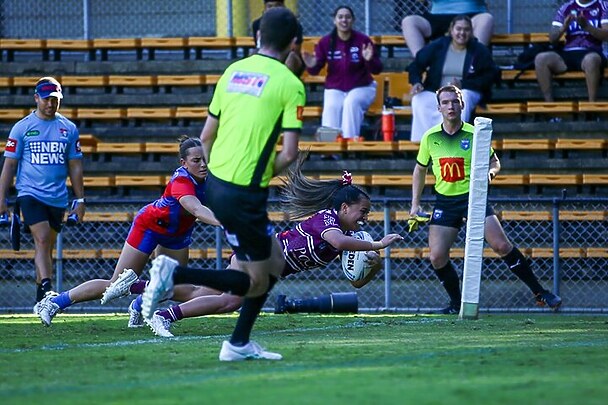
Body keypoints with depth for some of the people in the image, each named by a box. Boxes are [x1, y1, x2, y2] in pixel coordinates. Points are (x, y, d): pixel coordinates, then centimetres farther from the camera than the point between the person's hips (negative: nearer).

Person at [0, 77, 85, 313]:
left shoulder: (69, 129, 9)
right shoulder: (22, 128, 1)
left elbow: (75, 166, 13)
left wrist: (80, 200, 10)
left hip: (57, 198, 3)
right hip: (30, 193, -3)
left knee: (46, 247, 9)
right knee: (42, 240, -19)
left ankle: (40, 300, 17)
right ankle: (46, 290, -29)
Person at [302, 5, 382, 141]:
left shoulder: (363, 40, -9)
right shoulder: (325, 42, -5)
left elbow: (377, 70, -7)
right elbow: (315, 71, 1)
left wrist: (370, 60, -29)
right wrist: (311, 66, -23)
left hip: (362, 87, -1)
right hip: (335, 89, 1)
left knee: (352, 102, -33)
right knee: (331, 107, -29)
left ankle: (350, 140, -33)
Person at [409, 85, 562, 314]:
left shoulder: (474, 134, -5)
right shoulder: (430, 137, 1)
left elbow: (494, 162, 6)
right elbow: (420, 169, 16)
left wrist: (490, 173, -17)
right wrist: (415, 204, 11)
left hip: (473, 198, -2)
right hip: (444, 202, 3)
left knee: (502, 246, -15)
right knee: (437, 257, -10)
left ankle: (539, 292, -4)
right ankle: (457, 304, 10)